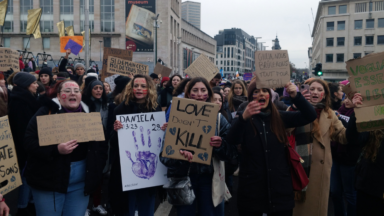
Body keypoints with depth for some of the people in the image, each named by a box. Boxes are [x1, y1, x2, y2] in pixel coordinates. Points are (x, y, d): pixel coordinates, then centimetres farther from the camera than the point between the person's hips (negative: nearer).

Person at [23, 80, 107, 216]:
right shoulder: (46, 112, -4)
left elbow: (102, 145, 9)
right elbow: (29, 142, -13)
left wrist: (96, 171, -2)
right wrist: (56, 150, -27)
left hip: (81, 182, 3)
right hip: (49, 179, -3)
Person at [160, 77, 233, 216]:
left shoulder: (218, 118, 2)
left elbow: (229, 154, 3)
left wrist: (220, 145, -19)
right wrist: (178, 154, -28)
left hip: (209, 178, 1)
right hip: (183, 176, -1)